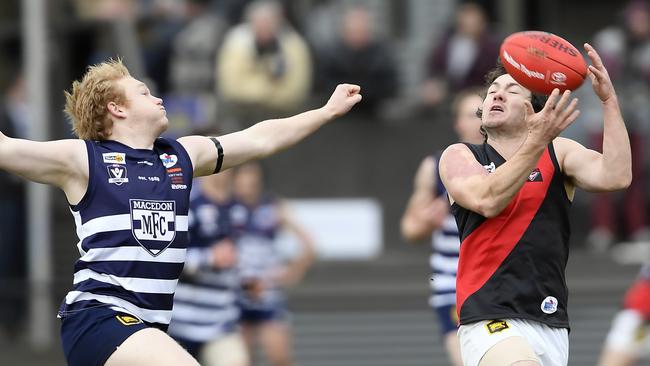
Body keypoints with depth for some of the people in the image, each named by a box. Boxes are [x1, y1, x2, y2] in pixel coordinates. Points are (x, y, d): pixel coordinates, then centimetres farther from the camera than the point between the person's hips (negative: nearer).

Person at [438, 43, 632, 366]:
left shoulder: (559, 153, 12)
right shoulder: (459, 157, 7)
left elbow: (615, 177, -7)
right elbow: (487, 200, -15)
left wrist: (608, 100, -11)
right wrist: (537, 142, -25)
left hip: (551, 326, 4)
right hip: (491, 320, -4)